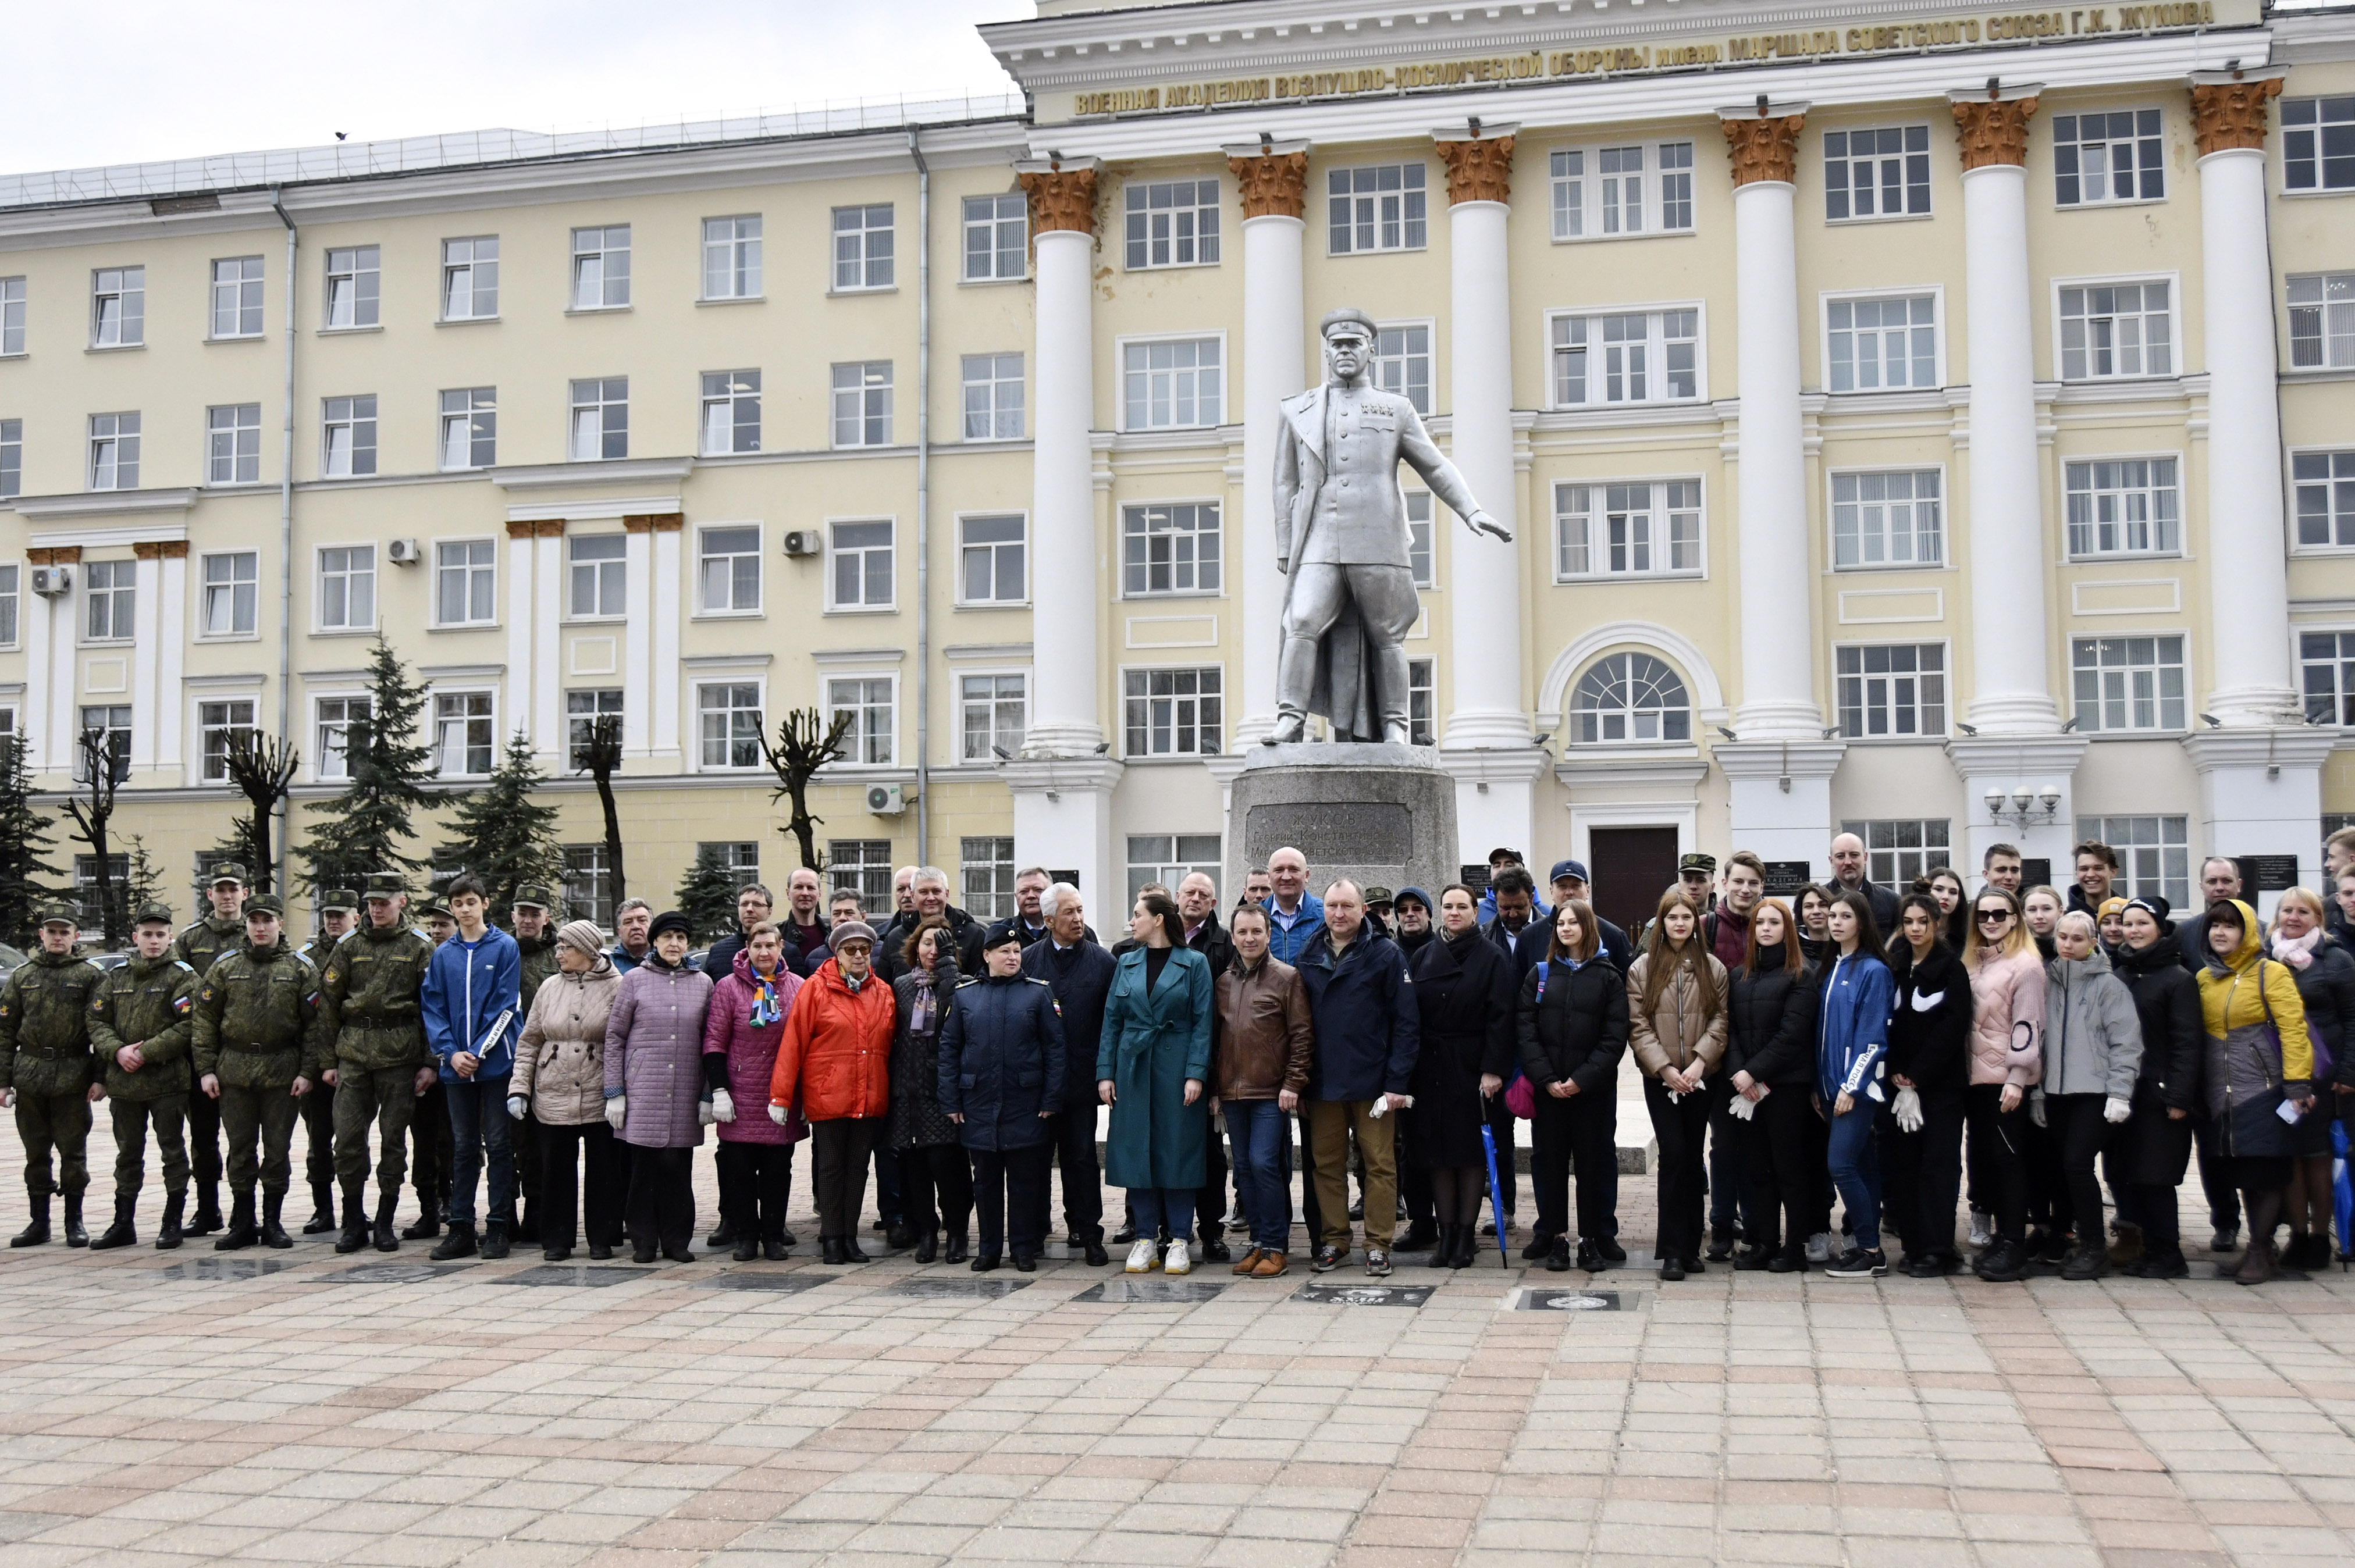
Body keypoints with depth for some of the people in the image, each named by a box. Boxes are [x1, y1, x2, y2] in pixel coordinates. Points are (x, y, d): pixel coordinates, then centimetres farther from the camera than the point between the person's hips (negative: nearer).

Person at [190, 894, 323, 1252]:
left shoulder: (301, 969, 3)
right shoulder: (225, 968, 7)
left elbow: (314, 1023, 1)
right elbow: (204, 1021, 7)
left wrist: (308, 1072, -7)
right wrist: (205, 1070, 0)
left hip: (282, 1073, -1)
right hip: (234, 1072, 1)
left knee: (277, 1149, 3)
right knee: (240, 1150, 5)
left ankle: (272, 1222, 13)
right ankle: (242, 1223, 14)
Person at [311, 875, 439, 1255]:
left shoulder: (420, 948, 4)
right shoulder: (349, 948, 11)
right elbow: (328, 1005, 11)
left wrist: (431, 1063, -5)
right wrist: (326, 1061, 6)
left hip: (400, 1053, -2)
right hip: (353, 1053, 2)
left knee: (393, 1138, 2)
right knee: (347, 1137, -2)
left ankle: (385, 1223, 12)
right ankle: (354, 1222, 11)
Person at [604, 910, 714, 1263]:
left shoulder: (703, 983, 10)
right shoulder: (635, 980, 4)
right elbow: (614, 1038, 4)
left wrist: (708, 1095, 5)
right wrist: (614, 1092, -2)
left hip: (685, 1093, 1)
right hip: (642, 1089, -1)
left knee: (678, 1166, 1)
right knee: (644, 1165, 0)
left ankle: (676, 1240, 12)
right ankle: (643, 1241, 10)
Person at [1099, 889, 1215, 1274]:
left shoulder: (1194, 963, -1)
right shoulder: (1126, 964, 11)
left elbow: (1203, 1023, -4)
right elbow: (1111, 1020, 10)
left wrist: (1196, 1073, -12)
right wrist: (1105, 1072, 3)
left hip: (1176, 1068, -4)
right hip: (1133, 1069, 4)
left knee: (1178, 1151, -1)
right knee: (1136, 1150, 3)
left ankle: (1179, 1241, 8)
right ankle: (1145, 1238, 12)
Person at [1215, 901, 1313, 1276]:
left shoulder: (1287, 977, -3)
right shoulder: (1223, 981, 12)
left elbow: (1302, 1035, -4)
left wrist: (1293, 1084, -10)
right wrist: (1215, 1084, 12)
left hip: (1271, 1092, -5)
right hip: (1232, 1091, 5)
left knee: (1264, 1164, -11)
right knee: (1245, 1168, 8)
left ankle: (1276, 1247, -3)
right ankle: (1259, 1242, 16)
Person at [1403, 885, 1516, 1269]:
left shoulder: (1492, 959, -1)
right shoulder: (1423, 957, 9)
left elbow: (1500, 1018, -6)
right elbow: (1409, 1014, 7)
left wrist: (1494, 1069, -14)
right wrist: (1407, 1068, 0)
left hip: (1472, 1067, -3)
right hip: (1430, 1068, 3)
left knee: (1472, 1150, 1)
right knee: (1437, 1150, 5)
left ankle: (1466, 1234, 8)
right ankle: (1446, 1234, 12)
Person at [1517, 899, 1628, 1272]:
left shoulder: (1608, 977, 2)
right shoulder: (1539, 975, 8)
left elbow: (1615, 1037, -4)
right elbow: (1525, 1031, 1)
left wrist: (1582, 1079, -13)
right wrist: (1547, 1079, -10)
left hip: (1593, 1088, -2)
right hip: (1546, 1088, 2)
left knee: (1593, 1160, 2)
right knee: (1549, 1160, 4)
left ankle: (1592, 1238, 10)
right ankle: (1555, 1236, 13)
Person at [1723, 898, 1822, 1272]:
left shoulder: (1801, 976, -3)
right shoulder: (1738, 976, 13)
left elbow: (1792, 1034, -11)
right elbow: (1730, 1029, 6)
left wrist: (1754, 1072, -14)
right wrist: (1737, 1072, -9)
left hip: (1787, 1083, -5)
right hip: (1747, 1085, 5)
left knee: (1789, 1165, -1)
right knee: (1757, 1167, 7)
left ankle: (1795, 1246, 6)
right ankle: (1764, 1243, 13)